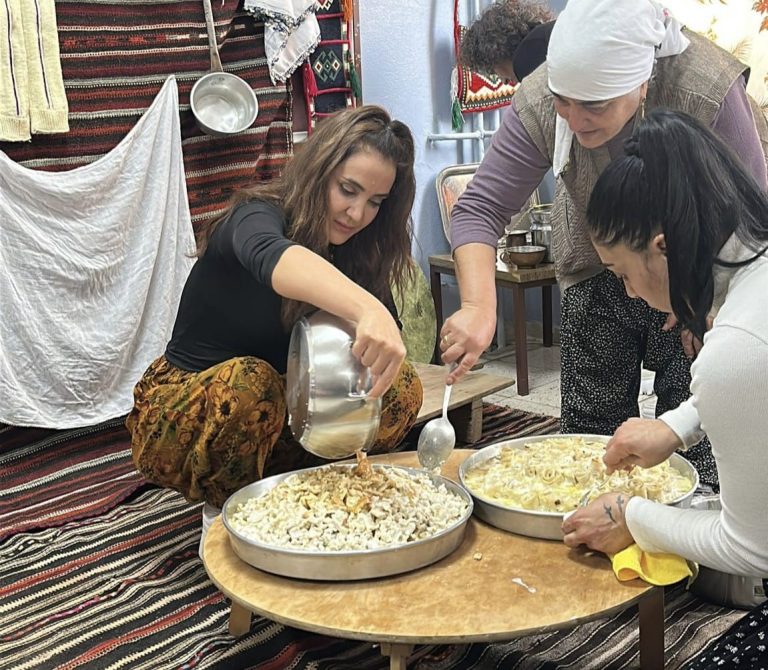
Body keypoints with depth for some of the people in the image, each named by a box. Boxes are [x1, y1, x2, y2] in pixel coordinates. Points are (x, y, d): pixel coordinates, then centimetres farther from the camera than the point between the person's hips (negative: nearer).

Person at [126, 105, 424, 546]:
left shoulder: (355, 253, 0)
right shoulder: (258, 216, -21)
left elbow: (391, 339, -8)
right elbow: (271, 258, -47)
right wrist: (367, 310, -65)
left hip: (277, 417, 5)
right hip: (178, 415, -5)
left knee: (401, 385, -15)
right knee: (249, 380, -37)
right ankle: (226, 512, -10)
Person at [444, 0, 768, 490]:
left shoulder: (708, 91, -31)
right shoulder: (538, 105, -25)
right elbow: (481, 209, -25)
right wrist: (478, 306, -40)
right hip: (599, 274, 2)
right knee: (589, 433, 7)